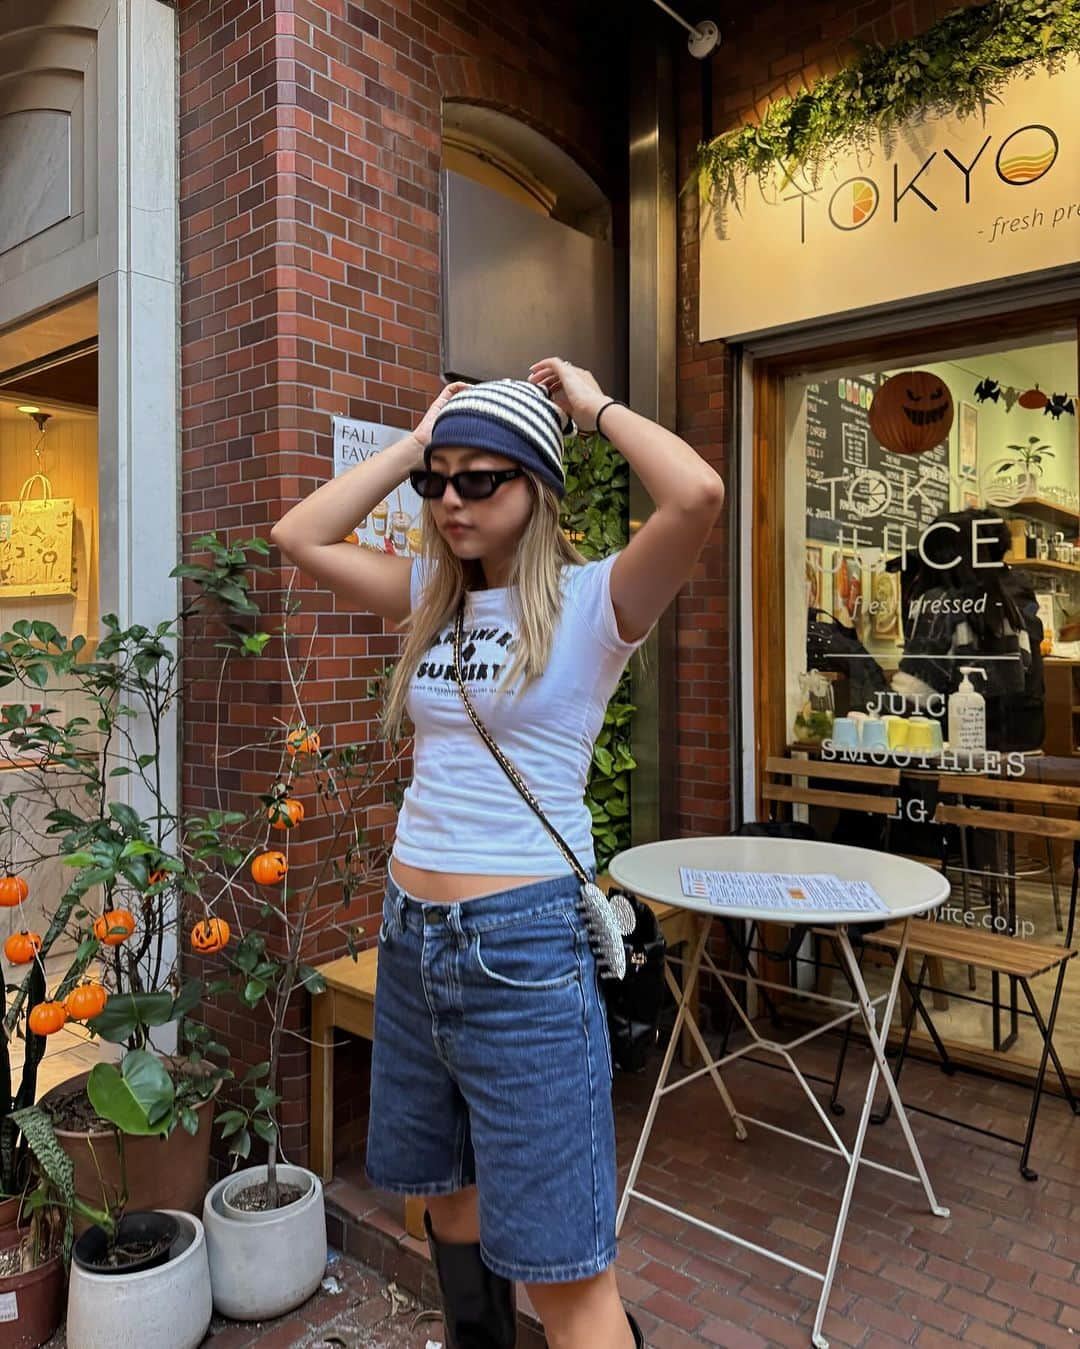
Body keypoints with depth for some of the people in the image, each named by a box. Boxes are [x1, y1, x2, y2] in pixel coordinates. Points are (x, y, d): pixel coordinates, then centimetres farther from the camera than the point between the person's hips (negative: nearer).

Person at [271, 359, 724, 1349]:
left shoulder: (592, 601, -10)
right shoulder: (433, 595, 8)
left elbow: (698, 496, -27)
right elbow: (301, 537, 8)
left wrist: (595, 404, -11)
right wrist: (414, 442, 5)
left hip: (524, 943, -7)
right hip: (411, 933, 7)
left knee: (563, 1269, 2)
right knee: (446, 1193, 27)